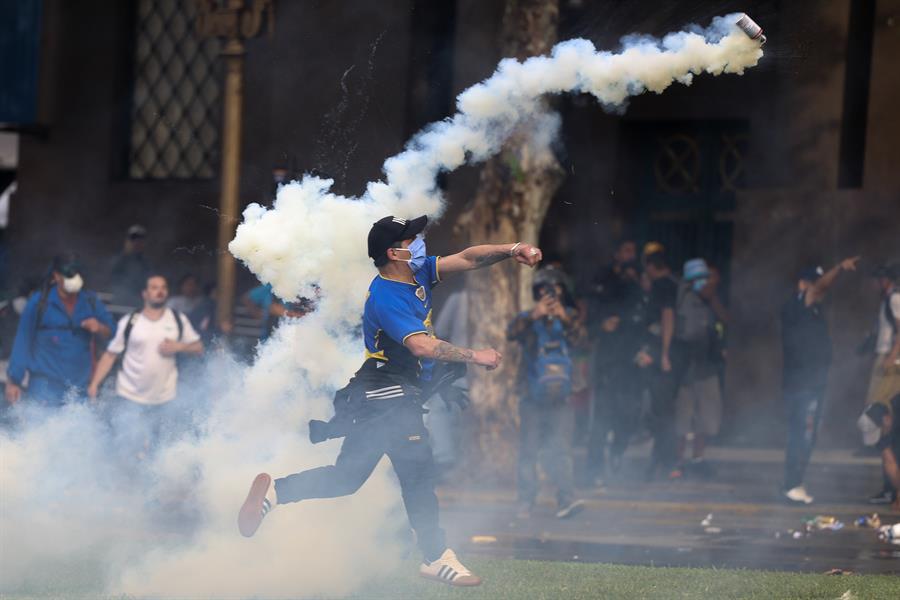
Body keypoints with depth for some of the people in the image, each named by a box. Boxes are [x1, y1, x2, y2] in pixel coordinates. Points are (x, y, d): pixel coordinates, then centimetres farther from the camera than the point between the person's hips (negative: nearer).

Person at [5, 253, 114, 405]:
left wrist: (99, 328, -11)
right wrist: (13, 381, -3)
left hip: (80, 385, 3)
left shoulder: (90, 301, 2)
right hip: (46, 385, -3)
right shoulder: (39, 303, -8)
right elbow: (23, 342, -4)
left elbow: (109, 331, 14)